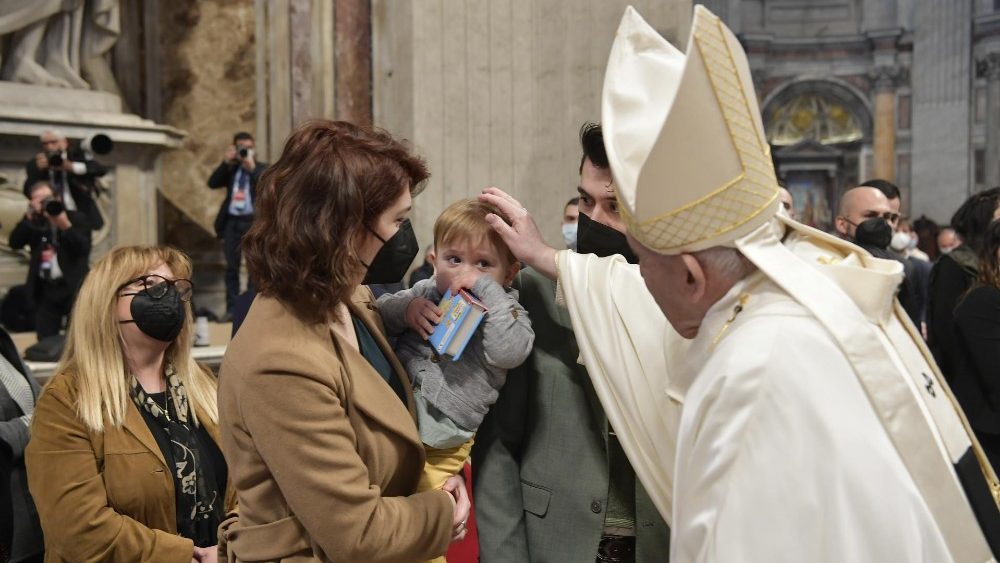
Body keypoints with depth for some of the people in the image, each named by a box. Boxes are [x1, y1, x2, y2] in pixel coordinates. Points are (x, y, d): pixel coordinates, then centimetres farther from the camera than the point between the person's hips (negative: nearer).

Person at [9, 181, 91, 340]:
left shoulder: (75, 218, 1)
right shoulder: (33, 222, 10)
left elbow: (84, 248, -10)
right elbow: (14, 242, -4)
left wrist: (66, 226, -21)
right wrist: (29, 217, -11)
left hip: (73, 287, -3)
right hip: (44, 290, 3)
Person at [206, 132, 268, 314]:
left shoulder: (262, 168, 7)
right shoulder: (230, 169, 15)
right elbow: (213, 183, 1)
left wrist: (252, 167, -18)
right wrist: (225, 163, -7)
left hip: (253, 221, -3)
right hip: (232, 221, 3)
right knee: (232, 267, 5)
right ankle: (231, 308, 9)